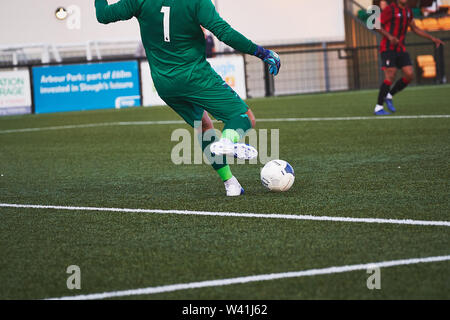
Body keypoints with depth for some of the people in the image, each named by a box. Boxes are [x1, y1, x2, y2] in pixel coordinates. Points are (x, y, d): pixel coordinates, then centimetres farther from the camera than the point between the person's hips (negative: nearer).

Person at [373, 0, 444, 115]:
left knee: (410, 75, -6)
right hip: (388, 48, -7)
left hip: (400, 49, 7)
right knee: (390, 77, -15)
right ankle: (378, 108, -7)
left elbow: (415, 28, 23)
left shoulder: (408, 10, 12)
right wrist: (389, 36, -26)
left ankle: (389, 96, 12)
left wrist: (432, 38, 18)